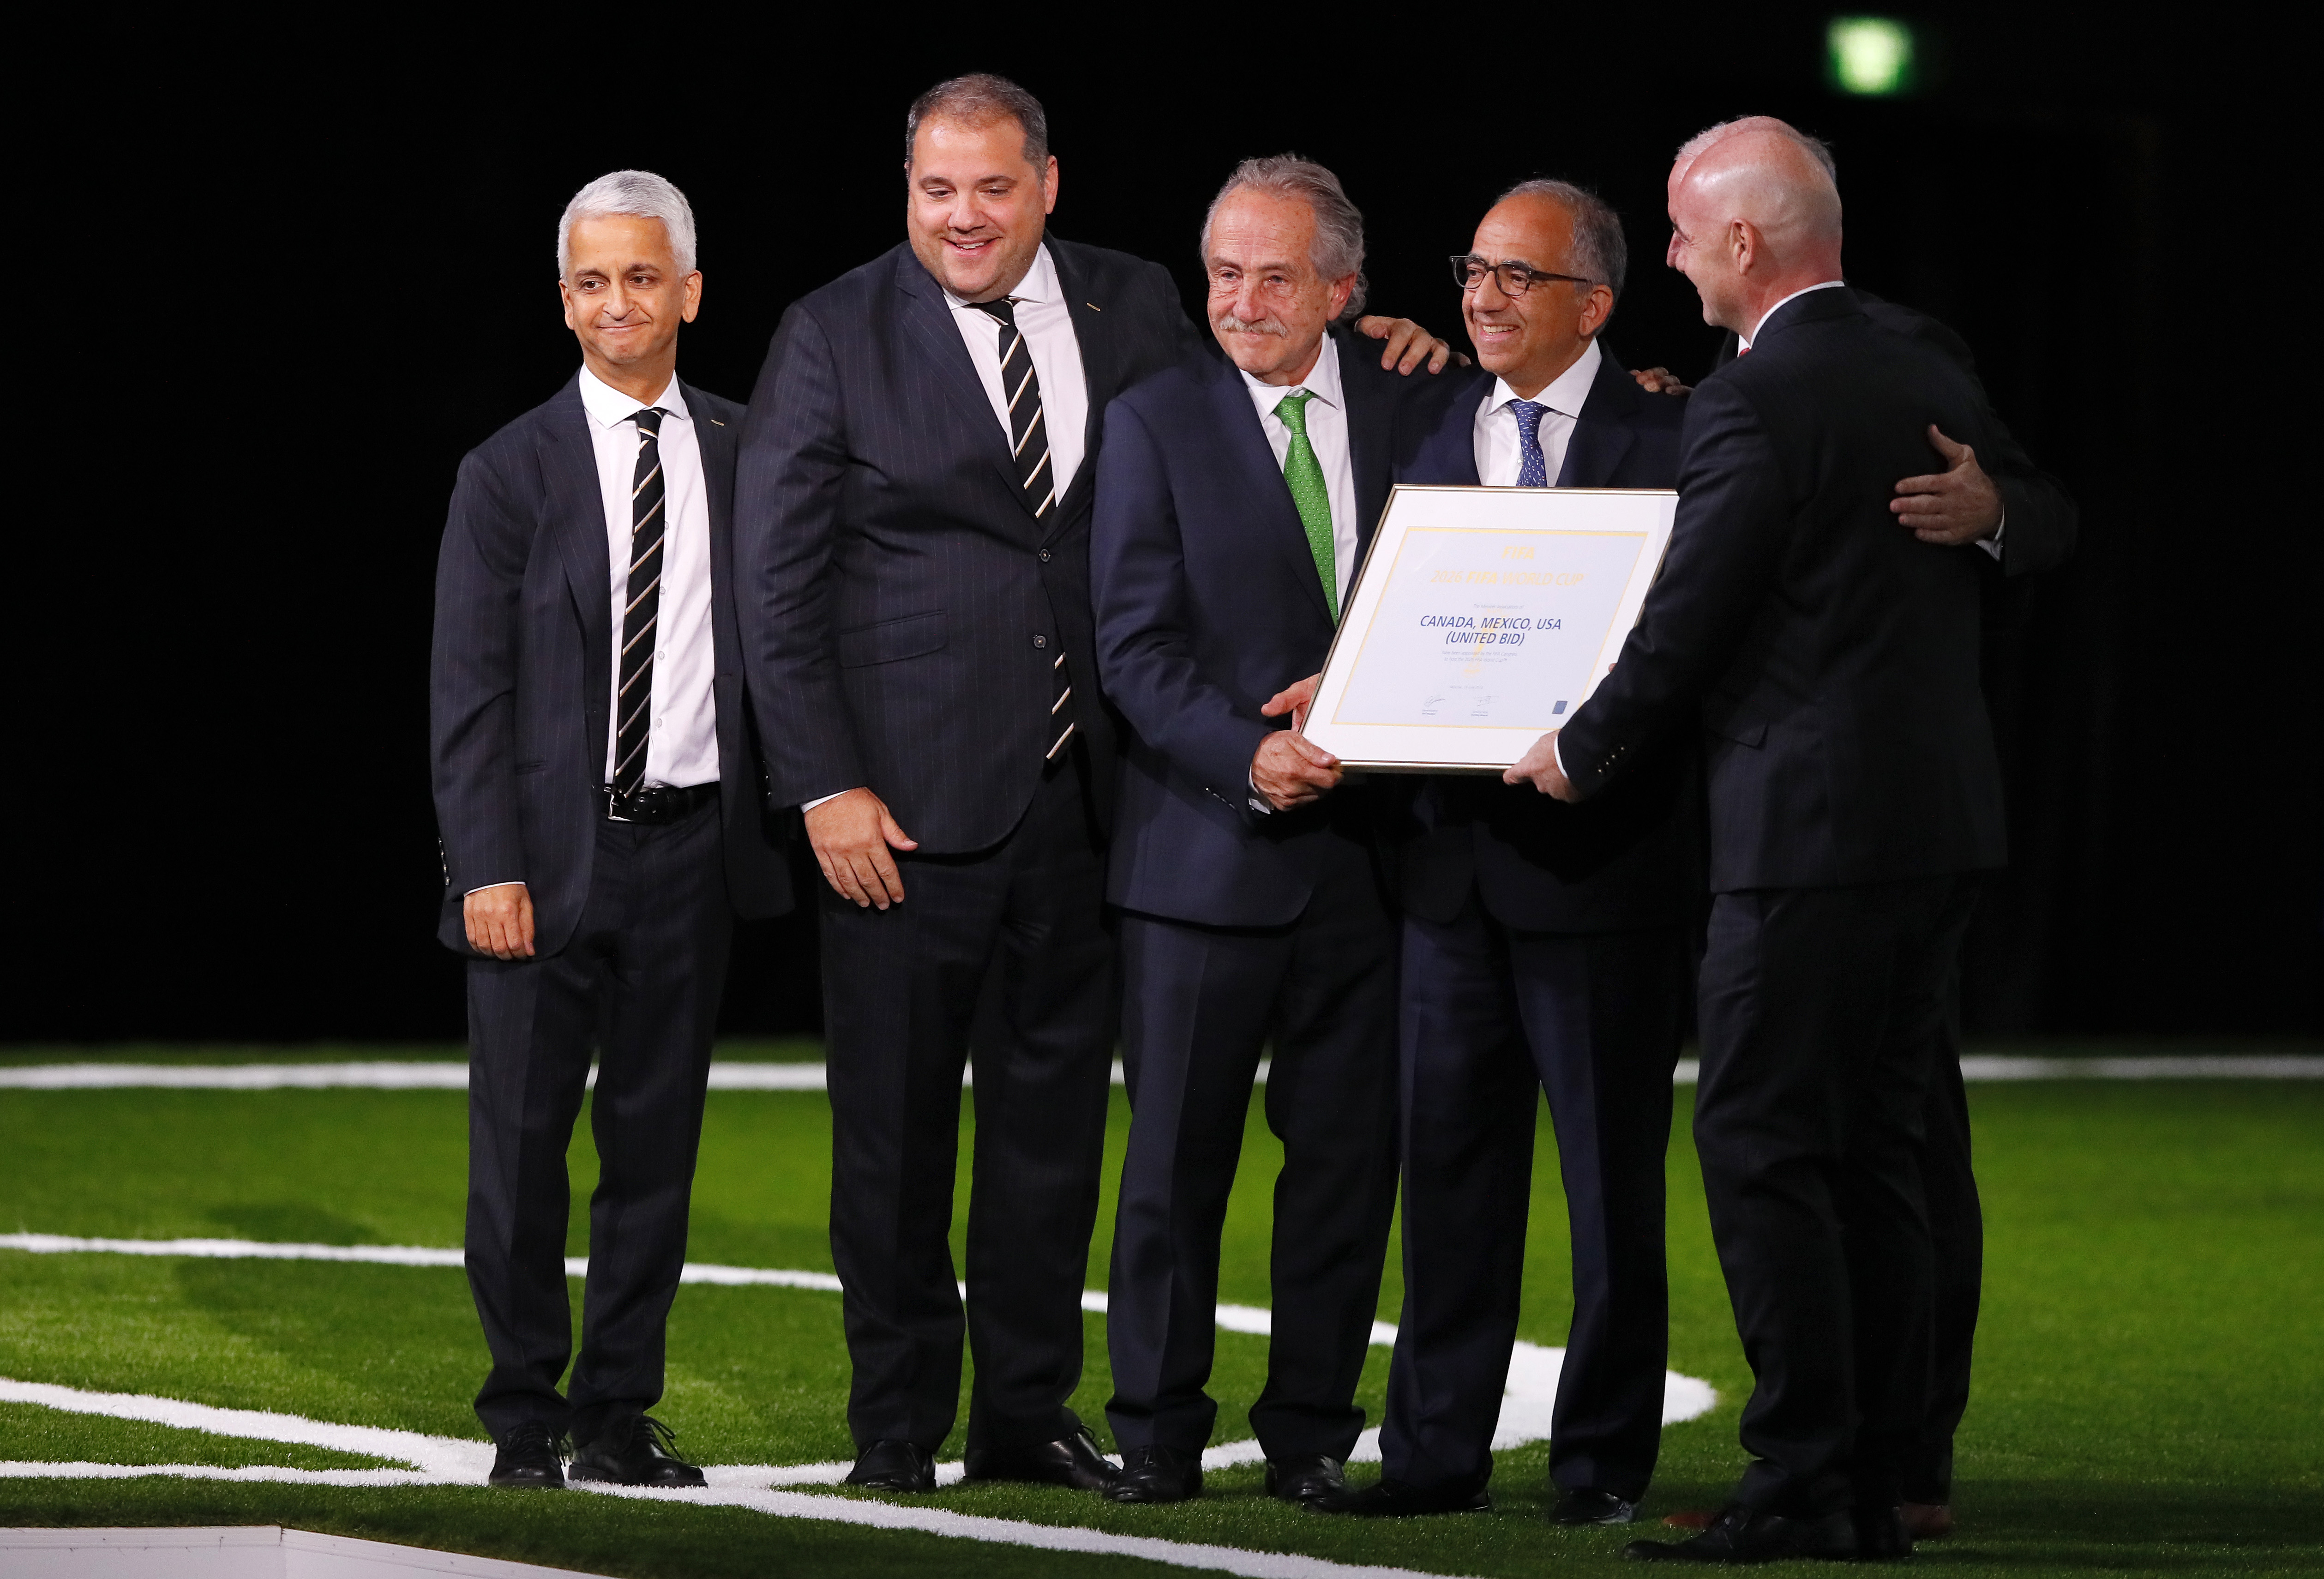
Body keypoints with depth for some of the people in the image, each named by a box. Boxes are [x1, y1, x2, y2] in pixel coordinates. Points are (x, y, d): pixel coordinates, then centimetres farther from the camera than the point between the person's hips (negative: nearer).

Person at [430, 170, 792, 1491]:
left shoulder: (745, 454, 8)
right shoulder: (512, 473, 1)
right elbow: (469, 689, -2)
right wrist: (489, 867, -11)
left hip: (692, 844, 2)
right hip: (549, 851, -2)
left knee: (657, 1138, 5)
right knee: (520, 1144, 1)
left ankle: (619, 1411, 14)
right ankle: (525, 1415, 13)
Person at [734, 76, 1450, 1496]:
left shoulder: (1135, 309, 7)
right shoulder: (834, 337, -2)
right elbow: (780, 580, -4)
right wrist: (826, 787, -11)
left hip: (1082, 790, 3)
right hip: (906, 794, -3)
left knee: (1055, 1109, 9)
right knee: (896, 1124, 2)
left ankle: (1029, 1414, 19)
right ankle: (899, 1421, 13)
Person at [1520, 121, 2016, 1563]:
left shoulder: (1751, 405, -14)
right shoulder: (1941, 385, 11)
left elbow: (1687, 624, -12)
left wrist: (1582, 754, 4)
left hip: (1811, 828, -8)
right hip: (1947, 814, 8)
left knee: (1763, 1148, -4)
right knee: (1880, 1149, 11)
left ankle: (1803, 1485, -8)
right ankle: (1877, 1486, 13)